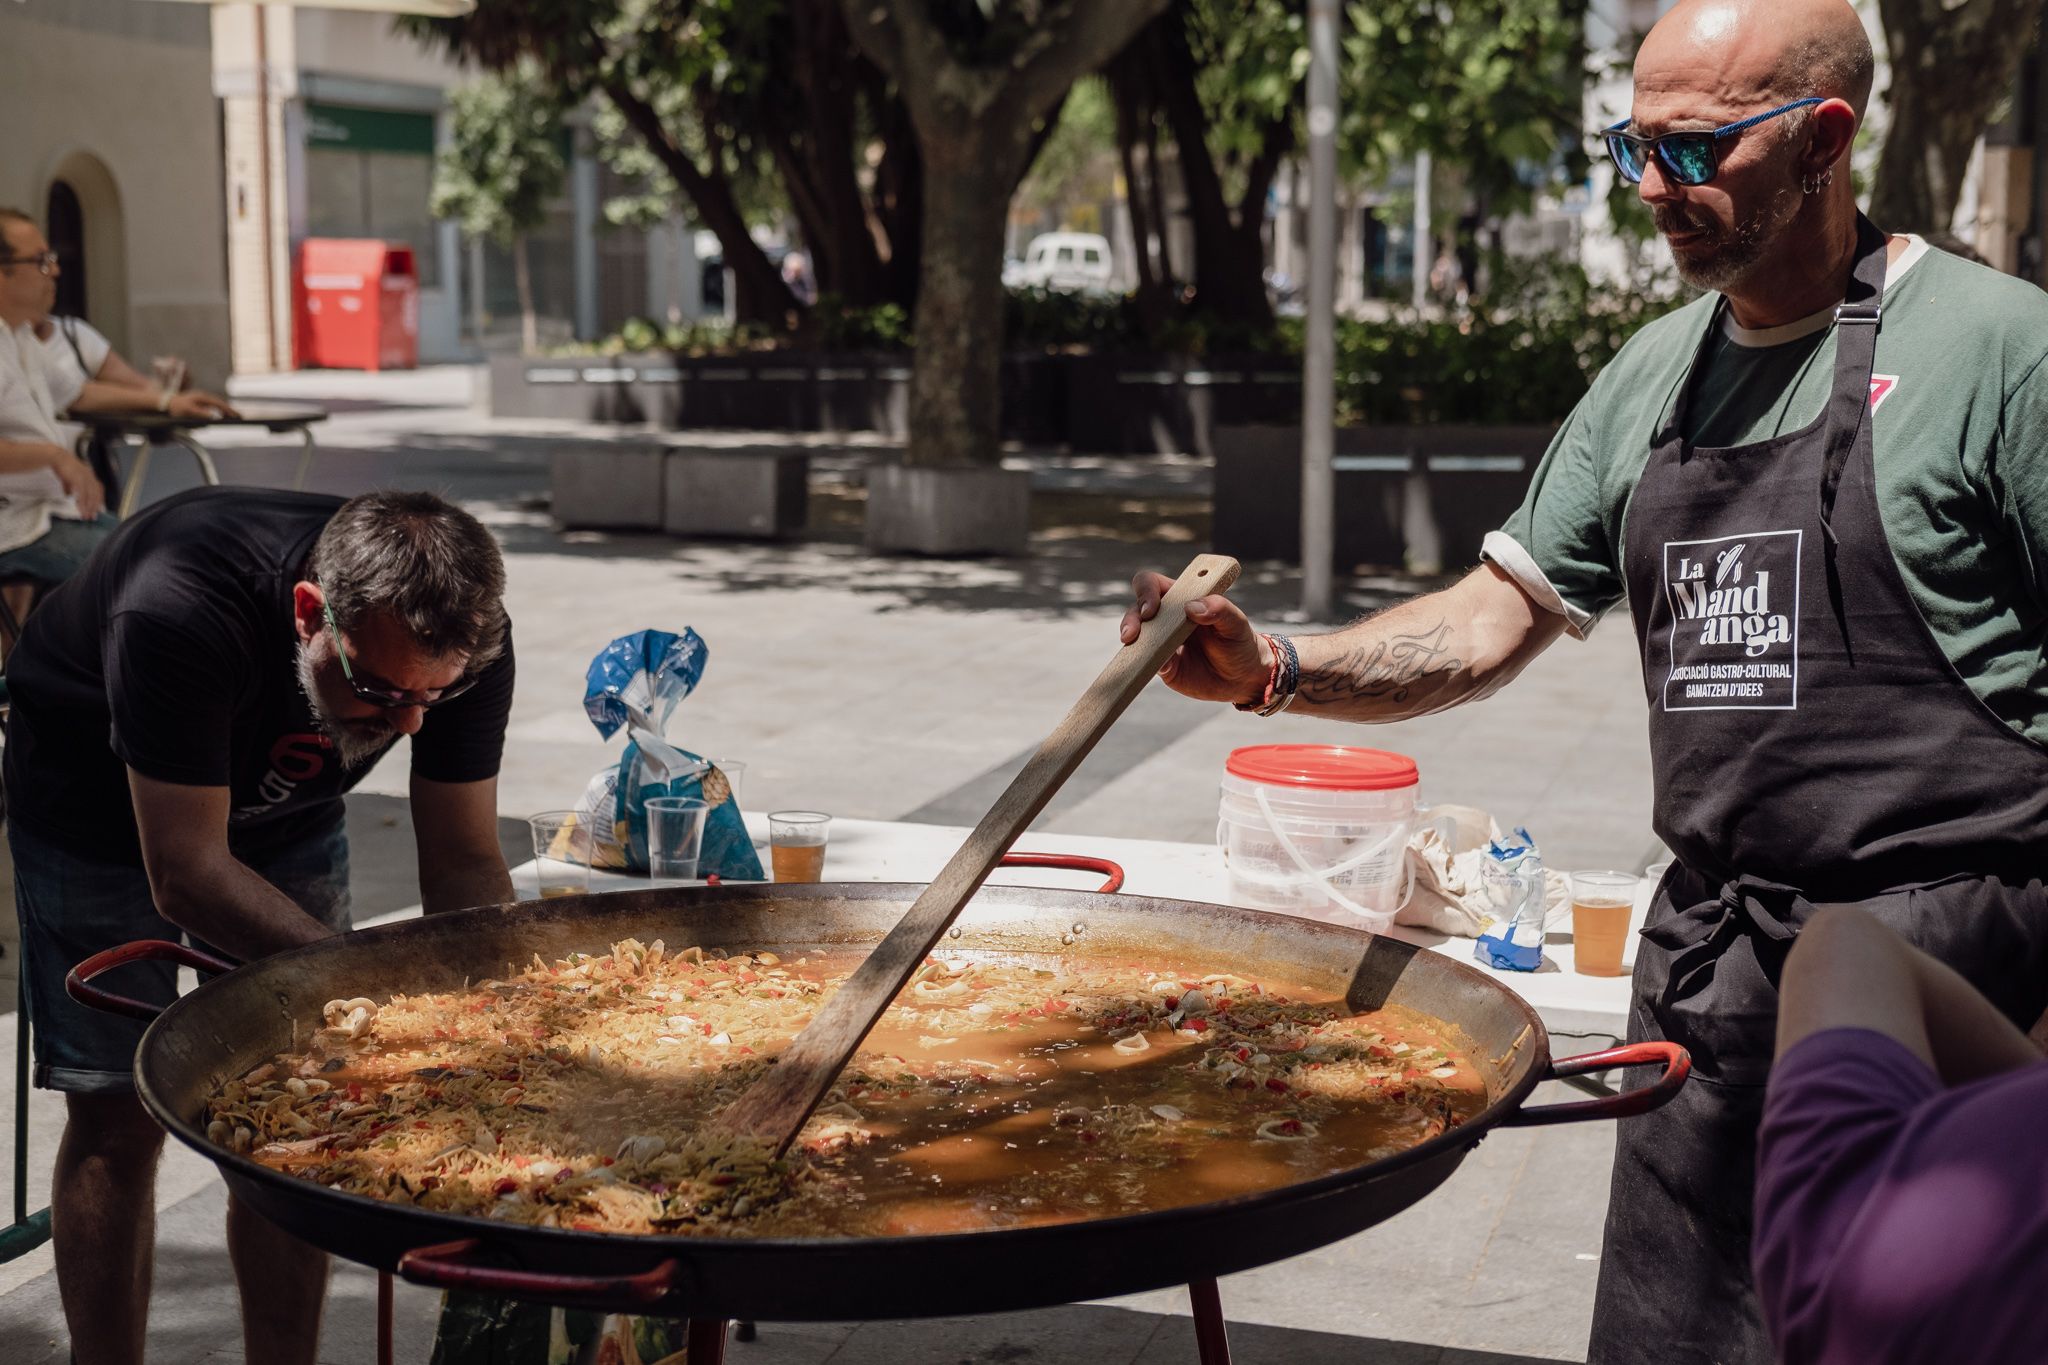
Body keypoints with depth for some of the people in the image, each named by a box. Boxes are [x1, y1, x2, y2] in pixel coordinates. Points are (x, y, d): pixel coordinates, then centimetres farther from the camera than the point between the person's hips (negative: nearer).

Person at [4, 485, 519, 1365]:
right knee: (117, 1116, -4)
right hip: (99, 809, -3)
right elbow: (187, 876, -35)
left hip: (281, 809, 4)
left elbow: (463, 862, -18)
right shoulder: (176, 615, -41)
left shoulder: (464, 637, -27)